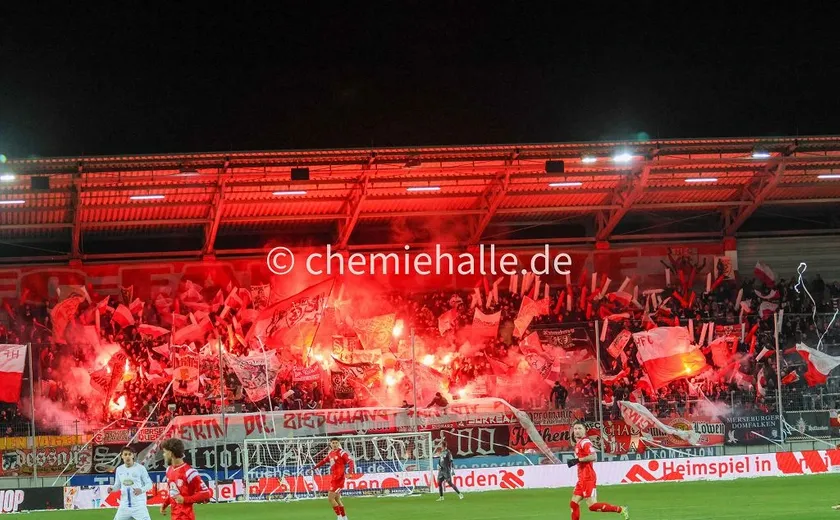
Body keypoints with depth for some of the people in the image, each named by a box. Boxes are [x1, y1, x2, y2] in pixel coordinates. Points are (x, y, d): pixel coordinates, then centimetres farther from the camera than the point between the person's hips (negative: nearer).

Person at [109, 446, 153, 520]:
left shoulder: (140, 468, -7)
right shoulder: (119, 469, 6)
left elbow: (149, 484, -3)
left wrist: (141, 490, -23)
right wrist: (112, 488, -6)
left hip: (139, 506, -4)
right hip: (124, 506, 4)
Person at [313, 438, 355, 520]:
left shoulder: (342, 453, -12)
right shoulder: (330, 453, 11)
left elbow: (350, 462, -21)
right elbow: (324, 461, 28)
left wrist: (349, 472, -36)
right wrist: (314, 468, 35)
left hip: (338, 478, -8)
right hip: (333, 478, 8)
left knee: (331, 498, -11)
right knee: (337, 499, 14)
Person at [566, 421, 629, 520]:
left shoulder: (584, 442, -13)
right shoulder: (578, 443, 16)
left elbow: (593, 456, -26)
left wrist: (578, 460, -25)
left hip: (587, 478, -9)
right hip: (582, 479, 9)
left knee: (592, 506, -11)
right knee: (574, 503, 6)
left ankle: (620, 509, -3)